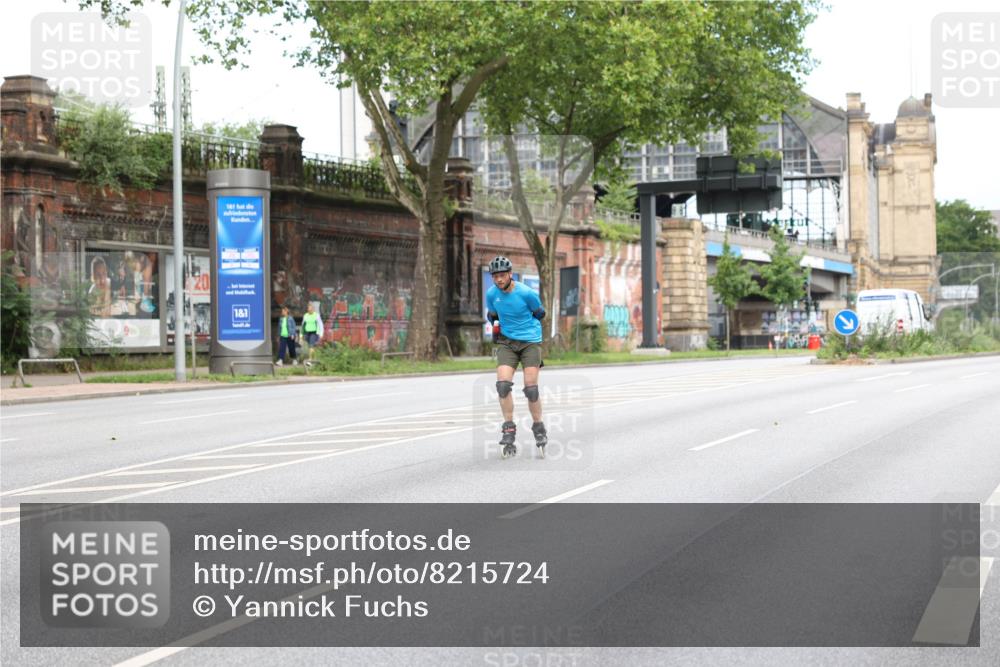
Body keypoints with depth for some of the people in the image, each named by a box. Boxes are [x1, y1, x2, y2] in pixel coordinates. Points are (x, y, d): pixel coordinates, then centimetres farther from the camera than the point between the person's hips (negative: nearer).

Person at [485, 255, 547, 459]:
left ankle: (538, 427, 13)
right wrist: (497, 327, 6)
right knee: (503, 384, -14)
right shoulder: (491, 293, -4)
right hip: (506, 342, 3)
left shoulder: (527, 293, -15)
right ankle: (509, 428, -4)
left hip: (530, 342, -3)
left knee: (531, 388, -7)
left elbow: (540, 314, 4)